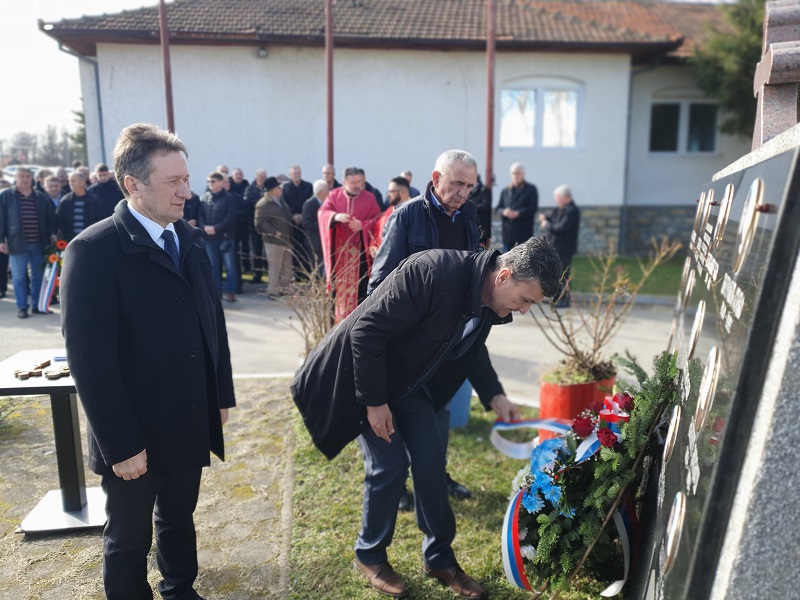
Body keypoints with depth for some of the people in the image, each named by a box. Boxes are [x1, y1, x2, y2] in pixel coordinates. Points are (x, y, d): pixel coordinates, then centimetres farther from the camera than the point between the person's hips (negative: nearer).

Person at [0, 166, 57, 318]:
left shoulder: (41, 197, 10)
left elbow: (50, 217, 13)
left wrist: (52, 234, 0)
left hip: (38, 243, 3)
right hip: (17, 243, -2)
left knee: (38, 275, 8)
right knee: (19, 276, 3)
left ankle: (37, 305, 18)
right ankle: (22, 307, 11)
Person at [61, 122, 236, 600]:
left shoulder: (190, 239, 3)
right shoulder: (94, 250, -18)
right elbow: (90, 360, -19)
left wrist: (222, 395, 8)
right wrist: (121, 444, -17)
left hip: (191, 425, 6)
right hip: (136, 435, -6)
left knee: (179, 519, 25)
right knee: (129, 539, 16)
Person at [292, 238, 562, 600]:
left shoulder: (488, 302, -8)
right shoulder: (433, 273, -34)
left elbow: (471, 347, 12)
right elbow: (366, 332, -31)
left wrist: (493, 395, -3)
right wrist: (374, 402, -23)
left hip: (408, 382, 7)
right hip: (361, 375, -7)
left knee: (430, 460, 3)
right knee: (389, 464, -7)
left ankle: (439, 558, 23)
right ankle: (370, 556, 19)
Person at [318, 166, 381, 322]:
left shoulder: (369, 198, 1)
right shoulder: (334, 195, 5)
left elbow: (377, 219, -2)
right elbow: (322, 212, -4)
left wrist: (362, 225, -21)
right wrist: (335, 216, -25)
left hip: (360, 249, -1)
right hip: (338, 248, 1)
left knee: (359, 284, -2)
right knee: (338, 283, 6)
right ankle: (337, 316, 17)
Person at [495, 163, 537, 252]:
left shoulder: (531, 189, 5)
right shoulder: (505, 191, 17)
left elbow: (533, 207, -6)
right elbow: (498, 208, 12)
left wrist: (517, 213, -18)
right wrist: (504, 212, -12)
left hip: (524, 233, -4)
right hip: (508, 231, 4)